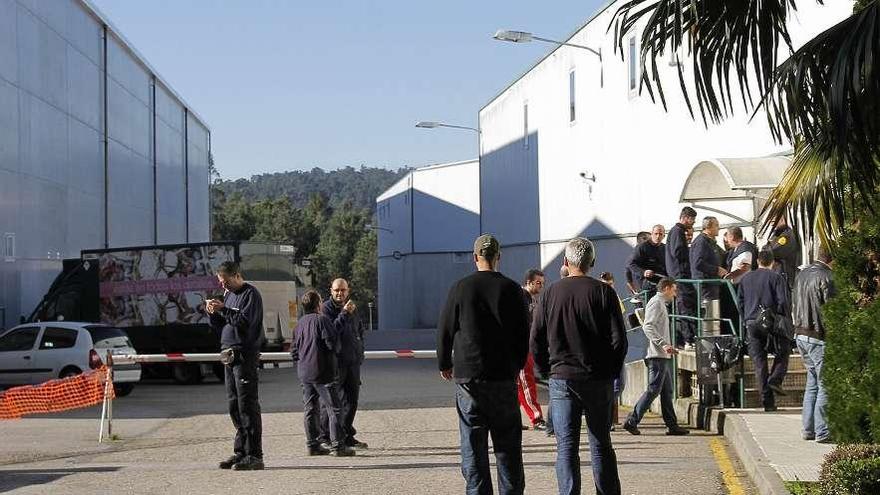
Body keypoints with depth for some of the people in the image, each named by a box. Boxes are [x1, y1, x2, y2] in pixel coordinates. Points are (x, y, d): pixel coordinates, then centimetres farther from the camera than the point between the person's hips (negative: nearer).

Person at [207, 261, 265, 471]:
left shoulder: (250, 294, -6)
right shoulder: (229, 295, 20)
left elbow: (245, 322, -19)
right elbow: (220, 326, 21)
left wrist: (223, 310, -17)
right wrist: (213, 313, 3)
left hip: (245, 356, -9)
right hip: (230, 355, 9)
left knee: (247, 405, -10)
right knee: (234, 406, 10)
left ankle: (254, 455, -9)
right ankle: (241, 452, 16)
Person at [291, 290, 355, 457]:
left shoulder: (300, 323, 11)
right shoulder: (321, 320, -12)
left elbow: (294, 349, 16)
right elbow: (333, 342, -17)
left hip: (304, 373, 7)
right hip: (322, 372, -7)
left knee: (310, 409, 11)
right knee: (334, 409, -4)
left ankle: (312, 445, 12)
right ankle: (338, 445, -7)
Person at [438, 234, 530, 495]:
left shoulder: (461, 287, -3)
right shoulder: (511, 289, -1)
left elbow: (444, 329, 1)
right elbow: (524, 333, 4)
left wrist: (444, 364, 15)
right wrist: (517, 365, 18)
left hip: (467, 375, -1)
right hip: (504, 375, 1)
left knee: (472, 443, 4)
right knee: (508, 443, 8)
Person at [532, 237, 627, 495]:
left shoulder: (551, 293, 0)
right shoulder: (603, 292, -3)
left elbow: (536, 340, 2)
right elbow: (619, 339, -5)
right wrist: (612, 372, 6)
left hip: (562, 379, 0)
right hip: (599, 380, 0)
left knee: (566, 447, 2)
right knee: (601, 445, 11)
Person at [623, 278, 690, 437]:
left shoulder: (661, 304, 24)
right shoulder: (656, 302, -8)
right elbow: (648, 326, -20)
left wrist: (669, 347, 29)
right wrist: (663, 344, -28)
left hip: (663, 356, 11)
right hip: (658, 356, -11)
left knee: (667, 392, 9)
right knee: (653, 389, -11)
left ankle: (672, 425, 10)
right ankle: (632, 421, -9)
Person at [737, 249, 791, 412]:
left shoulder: (745, 278, 12)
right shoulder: (776, 277, -3)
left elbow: (740, 302, 13)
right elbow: (783, 302, -9)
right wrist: (786, 319, 3)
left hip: (751, 324, 4)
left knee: (759, 362, 5)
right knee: (783, 353, 17)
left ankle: (767, 401, 2)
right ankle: (775, 379, -7)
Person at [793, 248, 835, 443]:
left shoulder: (801, 275, 10)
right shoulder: (826, 278, -17)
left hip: (800, 334, 9)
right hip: (819, 338, -9)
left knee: (812, 383, 17)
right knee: (825, 385, -2)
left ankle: (808, 429, 18)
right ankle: (822, 432, -1)